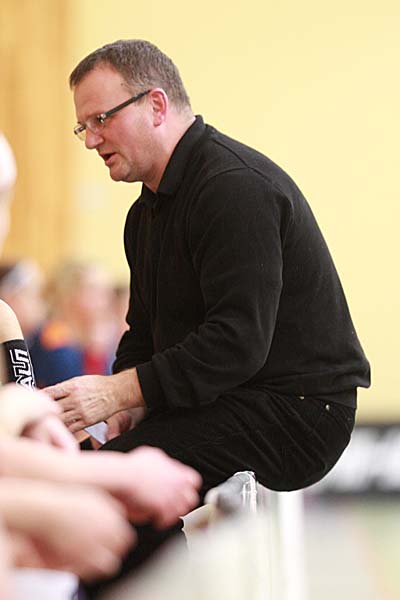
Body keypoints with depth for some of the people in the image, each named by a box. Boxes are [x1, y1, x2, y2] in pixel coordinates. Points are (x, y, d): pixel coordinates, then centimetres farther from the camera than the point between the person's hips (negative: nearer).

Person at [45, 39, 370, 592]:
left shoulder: (237, 187, -17)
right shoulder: (149, 210, 17)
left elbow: (238, 342, -25)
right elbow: (145, 332, 22)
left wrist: (119, 391, -26)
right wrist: (118, 401, 0)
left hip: (295, 412, -10)